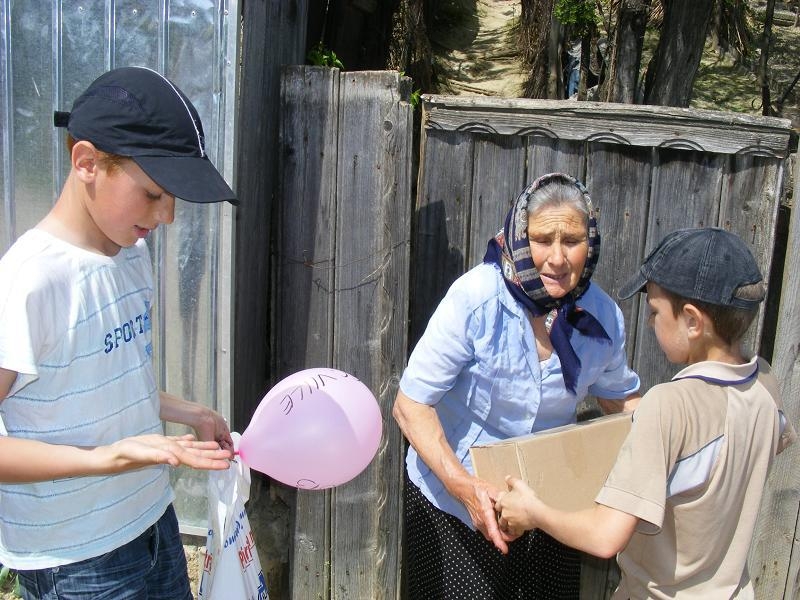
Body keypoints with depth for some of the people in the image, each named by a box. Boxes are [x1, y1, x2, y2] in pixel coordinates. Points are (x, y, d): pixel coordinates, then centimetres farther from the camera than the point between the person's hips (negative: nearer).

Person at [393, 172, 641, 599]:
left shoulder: (603, 318, -9)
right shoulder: (477, 298, -23)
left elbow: (620, 397, 10)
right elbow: (410, 405, -22)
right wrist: (462, 484, -34)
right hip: (453, 500, -4)